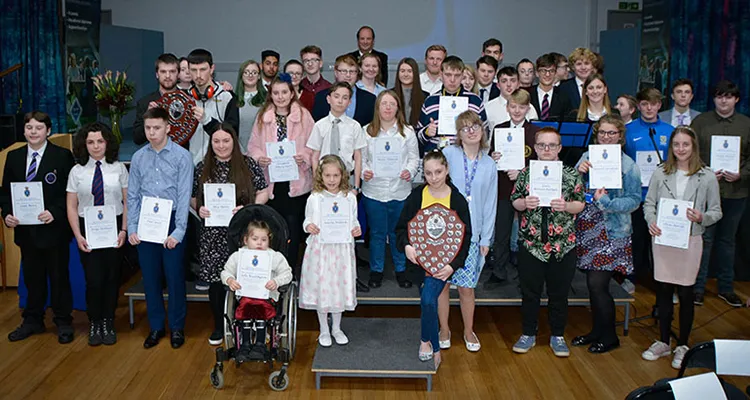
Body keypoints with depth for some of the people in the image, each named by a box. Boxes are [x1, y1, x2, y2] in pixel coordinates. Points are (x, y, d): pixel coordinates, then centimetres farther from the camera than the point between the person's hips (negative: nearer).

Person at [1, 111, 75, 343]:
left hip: (54, 228, -4)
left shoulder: (62, 156, -6)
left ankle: (63, 322, 20)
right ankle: (33, 321, 29)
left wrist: (55, 212, -21)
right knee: (32, 277, 15)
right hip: (25, 229, 4)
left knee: (59, 277, 7)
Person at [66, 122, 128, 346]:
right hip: (88, 229, 0)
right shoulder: (77, 171, 1)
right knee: (93, 279, -1)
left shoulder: (118, 168, -1)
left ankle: (108, 324, 25)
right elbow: (72, 206, 2)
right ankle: (94, 325, 19)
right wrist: (78, 235, -6)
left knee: (112, 277, 7)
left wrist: (124, 230, -8)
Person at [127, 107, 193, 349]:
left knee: (174, 276, 3)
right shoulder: (138, 157, 5)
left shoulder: (181, 156, -6)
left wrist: (178, 231, -13)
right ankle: (156, 326, 26)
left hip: (171, 222, -3)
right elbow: (132, 195, 7)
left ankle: (177, 327, 20)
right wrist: (132, 228, 0)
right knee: (150, 277, 11)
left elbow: (184, 196, -9)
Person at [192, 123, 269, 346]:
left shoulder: (248, 165, 1)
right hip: (213, 234, 2)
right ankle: (219, 326, 23)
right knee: (215, 279, 6)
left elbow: (263, 193, 3)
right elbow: (192, 198, 13)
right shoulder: (202, 168, 7)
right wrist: (199, 209, -8)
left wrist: (247, 208, -13)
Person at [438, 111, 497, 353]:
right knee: (441, 283, 5)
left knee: (466, 287, 5)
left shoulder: (489, 165, 7)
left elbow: (490, 204, 9)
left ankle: (468, 331, 25)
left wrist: (486, 238, 6)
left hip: (471, 234, 2)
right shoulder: (448, 154, -3)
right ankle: (444, 329, 23)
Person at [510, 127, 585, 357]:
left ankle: (557, 336, 26)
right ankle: (528, 334, 25)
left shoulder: (571, 174, 0)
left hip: (563, 245, 0)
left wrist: (566, 206, -17)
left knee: (559, 293, 10)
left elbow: (580, 204, 3)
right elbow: (515, 202, 7)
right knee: (530, 292, 10)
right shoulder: (526, 173, 3)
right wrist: (525, 203, -14)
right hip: (530, 243, 1)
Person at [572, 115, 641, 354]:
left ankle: (609, 336, 14)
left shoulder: (628, 164, -6)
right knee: (593, 284, 12)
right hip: (588, 229, 5)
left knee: (597, 284, -5)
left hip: (612, 233, -5)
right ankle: (597, 331, 28)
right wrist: (578, 172, -13)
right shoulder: (587, 157, 7)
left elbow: (634, 200, -8)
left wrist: (606, 202, -20)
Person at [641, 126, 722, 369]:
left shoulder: (707, 177, -2)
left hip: (690, 241, -2)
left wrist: (701, 217, -19)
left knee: (685, 294, 5)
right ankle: (663, 342, 25)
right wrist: (651, 221, -14)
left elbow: (716, 212, 1)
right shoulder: (660, 173, 2)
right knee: (663, 291, 9)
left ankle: (682, 346, 21)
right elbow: (649, 203, 5)